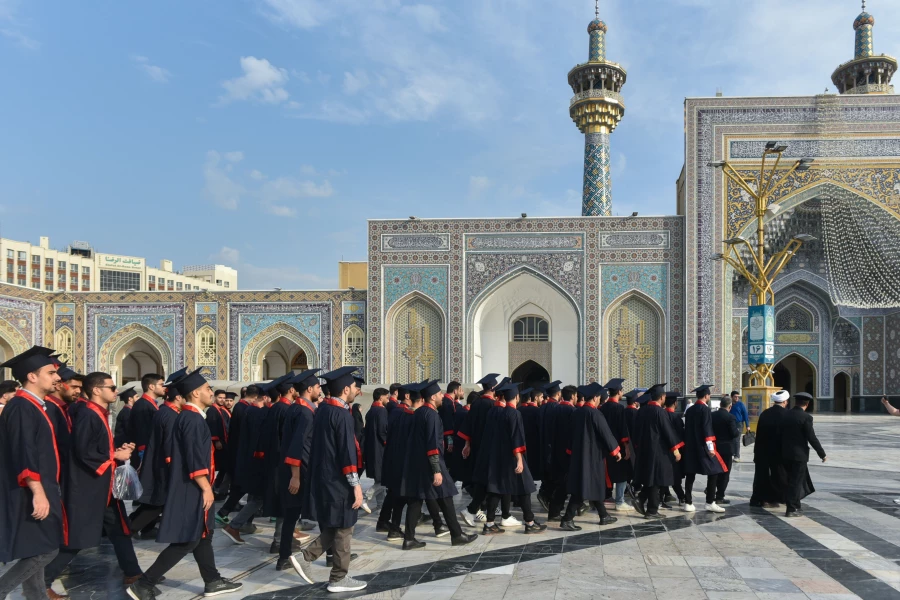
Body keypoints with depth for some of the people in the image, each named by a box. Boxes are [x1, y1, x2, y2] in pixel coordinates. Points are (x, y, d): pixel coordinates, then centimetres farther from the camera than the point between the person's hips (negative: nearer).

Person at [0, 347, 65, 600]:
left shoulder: (34, 406, 14)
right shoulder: (21, 408, -16)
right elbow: (23, 455, -25)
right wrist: (38, 492, -29)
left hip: (39, 489, 10)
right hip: (31, 492, -10)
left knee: (37, 551, 13)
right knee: (46, 550, -8)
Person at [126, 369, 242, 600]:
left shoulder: (188, 416, 12)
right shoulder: (192, 419, -19)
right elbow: (195, 460, -24)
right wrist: (206, 488, -20)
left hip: (191, 488, 11)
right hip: (191, 488, -11)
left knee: (202, 535, 15)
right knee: (187, 540, -5)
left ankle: (212, 581, 24)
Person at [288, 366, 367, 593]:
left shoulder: (321, 410, 8)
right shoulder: (341, 414, -19)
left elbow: (312, 445, 14)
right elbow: (347, 452, -22)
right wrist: (356, 485, -20)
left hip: (323, 477, 9)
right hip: (338, 480, -9)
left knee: (332, 527, 20)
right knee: (343, 528, 4)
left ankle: (305, 558, 13)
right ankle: (339, 578, 13)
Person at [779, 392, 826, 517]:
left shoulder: (786, 415, 5)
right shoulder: (806, 417, -14)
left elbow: (779, 434, 7)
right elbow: (812, 438, -15)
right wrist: (822, 454, -5)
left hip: (786, 454, 6)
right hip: (799, 454, -6)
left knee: (792, 481, 19)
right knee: (796, 482, 2)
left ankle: (795, 506, 26)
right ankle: (791, 509, 6)